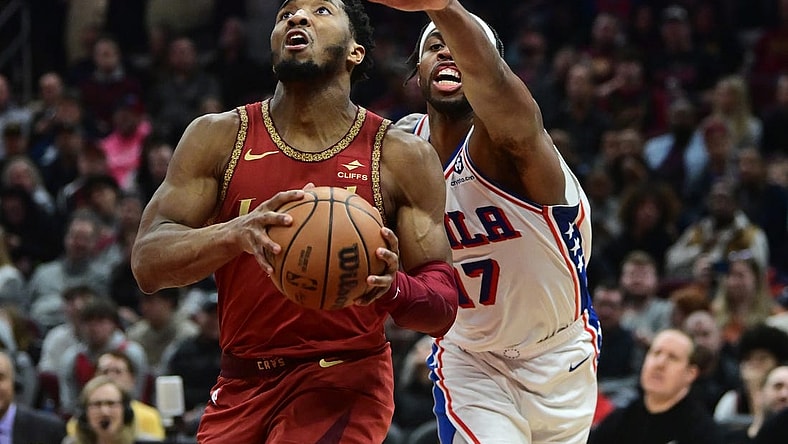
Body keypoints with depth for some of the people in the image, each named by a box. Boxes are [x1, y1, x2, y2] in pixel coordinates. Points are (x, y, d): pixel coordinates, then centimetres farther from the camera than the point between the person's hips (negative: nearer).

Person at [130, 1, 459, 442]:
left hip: (345, 383, -3)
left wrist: (394, 288, -25)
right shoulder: (219, 137, 3)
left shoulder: (402, 155, 0)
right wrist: (235, 234, -27)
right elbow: (148, 263, -8)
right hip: (242, 385, 3)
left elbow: (444, 307, -1)